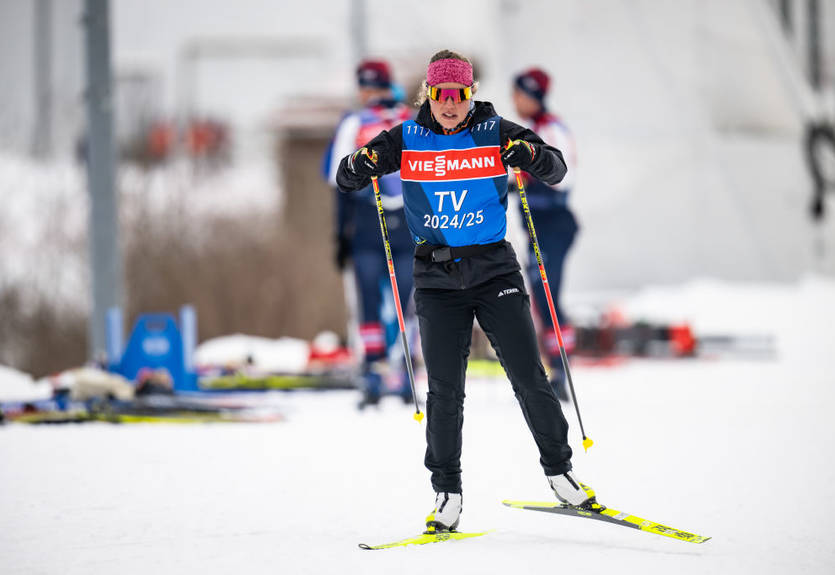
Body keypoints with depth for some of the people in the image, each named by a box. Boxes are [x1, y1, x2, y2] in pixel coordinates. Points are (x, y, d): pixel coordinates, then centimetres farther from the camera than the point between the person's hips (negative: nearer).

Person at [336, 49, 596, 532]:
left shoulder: (495, 133, -1)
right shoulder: (406, 141, 1)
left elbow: (557, 168, -3)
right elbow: (348, 178, 5)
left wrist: (532, 157, -25)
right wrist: (358, 167, -19)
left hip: (495, 270, 0)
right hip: (437, 276, 0)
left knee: (529, 378, -3)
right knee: (446, 390, -4)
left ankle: (560, 470, 13)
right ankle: (448, 493, 5)